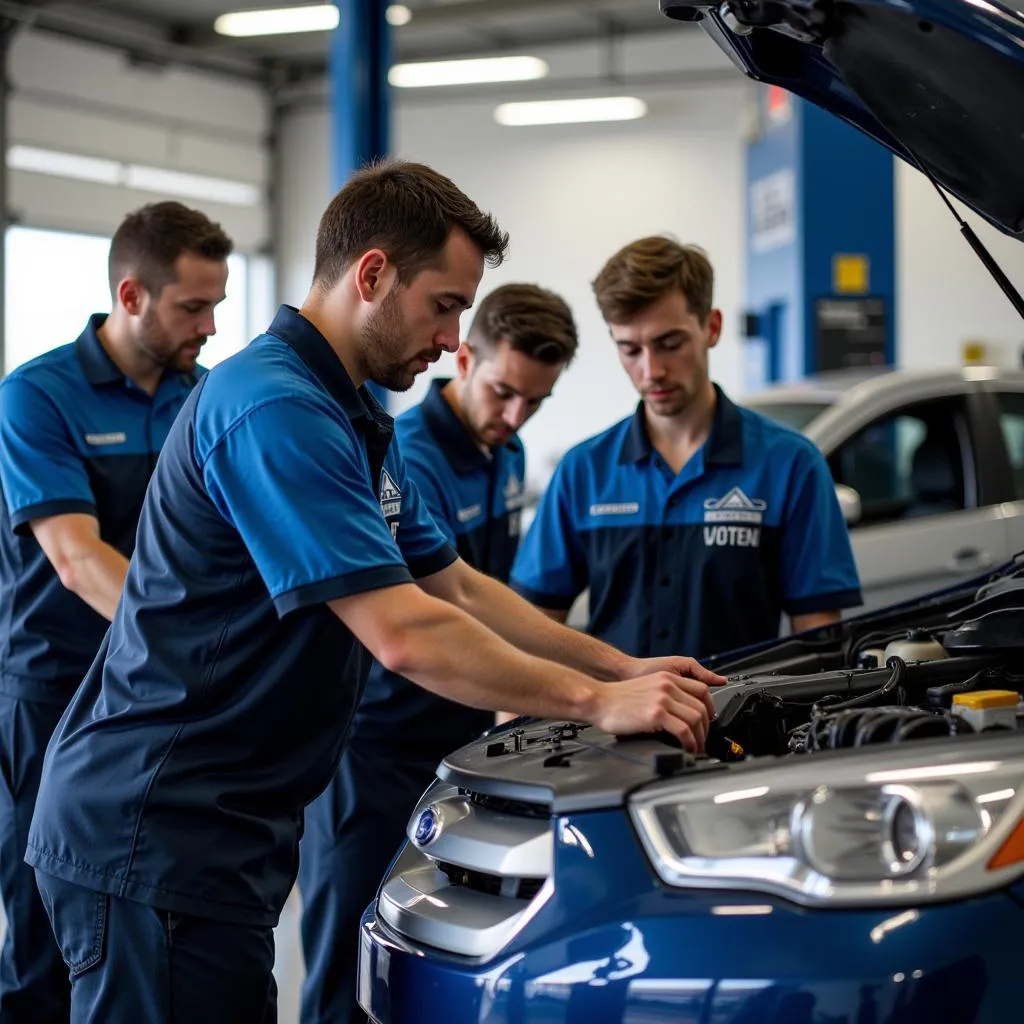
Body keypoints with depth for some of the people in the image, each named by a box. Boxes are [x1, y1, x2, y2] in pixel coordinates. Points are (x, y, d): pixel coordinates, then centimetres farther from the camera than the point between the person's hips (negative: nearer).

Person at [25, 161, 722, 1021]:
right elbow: (404, 636, -25)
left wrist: (621, 667, 11)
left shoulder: (358, 423, 15)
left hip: (231, 825, 10)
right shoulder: (273, 410, -20)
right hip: (154, 832, -10)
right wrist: (597, 702, -18)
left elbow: (455, 586, 19)